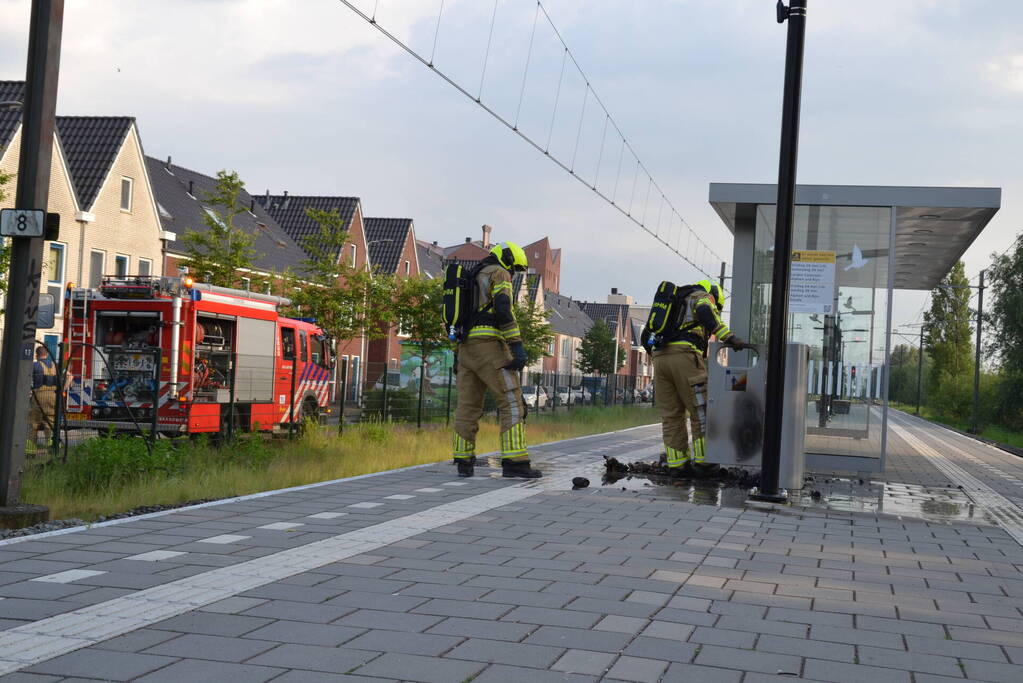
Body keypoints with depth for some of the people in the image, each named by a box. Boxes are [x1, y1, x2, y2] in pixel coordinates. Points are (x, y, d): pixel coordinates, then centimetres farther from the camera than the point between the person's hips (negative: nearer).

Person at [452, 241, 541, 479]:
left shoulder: (471, 281, 26)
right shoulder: (499, 273, 0)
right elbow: (503, 309, -16)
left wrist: (457, 356, 22)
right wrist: (517, 345, -20)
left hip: (467, 346, 8)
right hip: (490, 345, -8)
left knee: (468, 406, 9)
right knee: (512, 403, -7)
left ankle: (463, 462, 5)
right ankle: (514, 462, -15)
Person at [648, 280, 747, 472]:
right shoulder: (703, 297, 13)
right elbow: (705, 313, -11)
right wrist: (729, 337, -19)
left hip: (659, 356, 7)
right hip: (684, 354, -7)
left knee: (671, 414, 10)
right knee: (700, 411, 0)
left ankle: (676, 462, 10)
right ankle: (704, 458, -3)